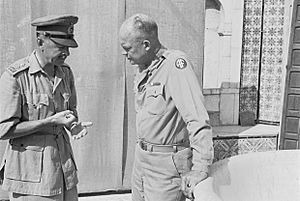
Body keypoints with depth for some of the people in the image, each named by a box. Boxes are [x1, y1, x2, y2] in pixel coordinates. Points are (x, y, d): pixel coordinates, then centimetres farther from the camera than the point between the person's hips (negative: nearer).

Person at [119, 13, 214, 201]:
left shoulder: (176, 63, -19)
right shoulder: (142, 69, 7)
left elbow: (198, 120, -26)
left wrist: (200, 168, -28)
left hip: (168, 163, -8)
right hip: (141, 158, 8)